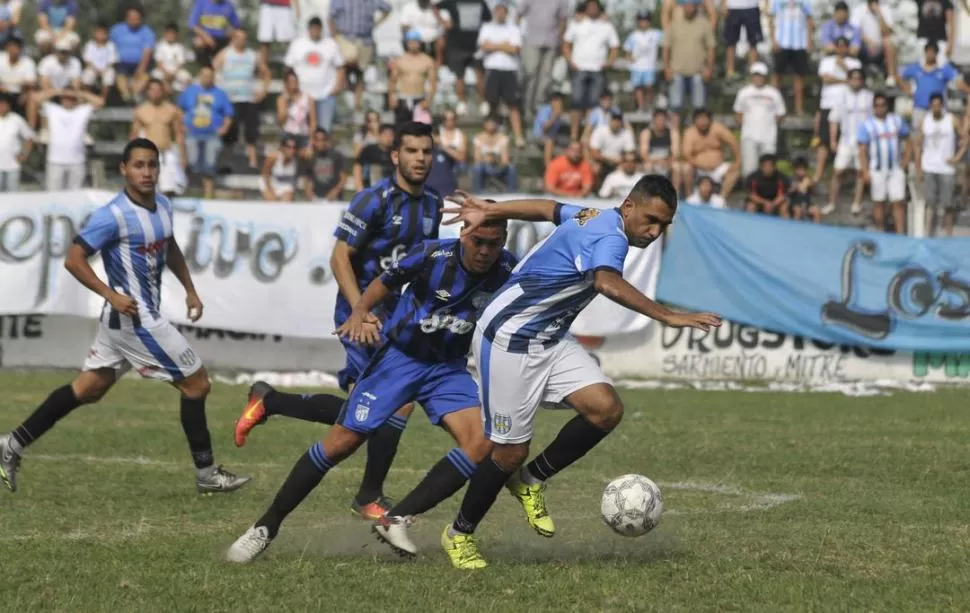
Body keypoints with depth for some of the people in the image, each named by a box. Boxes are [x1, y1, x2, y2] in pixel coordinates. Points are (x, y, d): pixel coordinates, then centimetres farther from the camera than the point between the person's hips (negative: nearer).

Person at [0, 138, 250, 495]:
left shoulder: (163, 206, 8)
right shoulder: (114, 216, -18)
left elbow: (170, 249, 27)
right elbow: (73, 259, -17)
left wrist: (190, 290, 20)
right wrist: (111, 295, -23)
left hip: (134, 318, 9)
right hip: (134, 318, -9)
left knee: (87, 389, 13)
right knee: (196, 383, -2)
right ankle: (206, 475, 8)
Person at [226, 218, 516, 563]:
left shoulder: (508, 272, -11)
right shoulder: (433, 256, -19)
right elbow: (387, 283, -4)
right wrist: (360, 311, -19)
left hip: (449, 369, 3)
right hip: (399, 357, -3)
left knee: (481, 443, -22)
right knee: (340, 444, -6)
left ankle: (397, 521, -18)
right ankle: (266, 527, 7)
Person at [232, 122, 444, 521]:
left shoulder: (432, 205, 9)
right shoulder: (375, 200, -14)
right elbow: (340, 257, -16)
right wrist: (361, 311, -26)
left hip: (394, 314, 8)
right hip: (365, 314, -8)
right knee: (401, 400, -14)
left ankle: (266, 402, 25)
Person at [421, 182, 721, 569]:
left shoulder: (599, 219, 6)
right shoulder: (610, 237, -24)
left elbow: (549, 208, 22)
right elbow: (609, 284, -46)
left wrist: (488, 211, 33)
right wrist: (668, 317, -49)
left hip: (550, 339, 9)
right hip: (508, 341, -9)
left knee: (606, 408, -11)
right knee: (511, 452, -2)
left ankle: (531, 480, 9)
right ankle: (459, 535, 21)